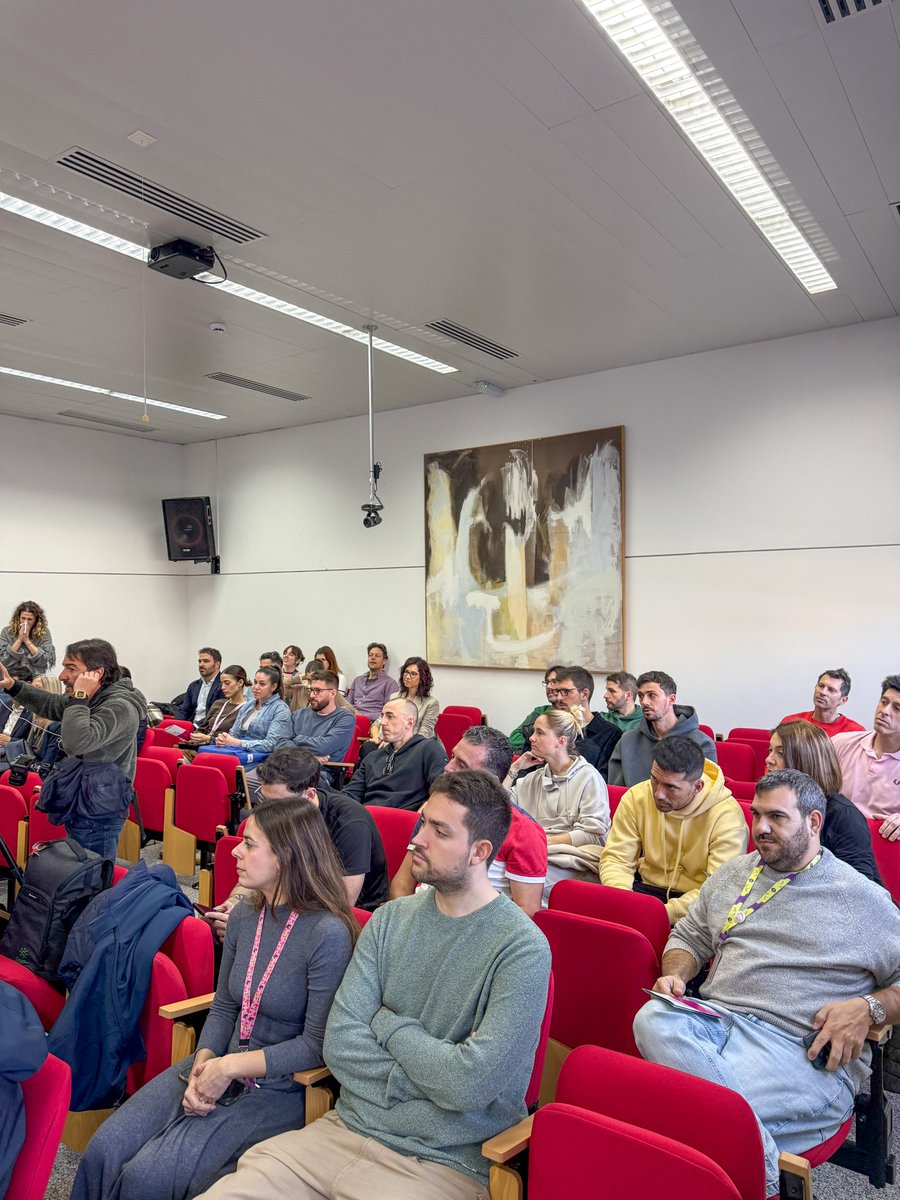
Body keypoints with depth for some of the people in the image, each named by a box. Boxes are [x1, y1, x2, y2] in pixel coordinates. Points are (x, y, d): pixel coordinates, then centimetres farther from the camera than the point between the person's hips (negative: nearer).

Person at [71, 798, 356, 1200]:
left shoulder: (328, 933, -22)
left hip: (279, 1088, -6)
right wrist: (203, 1062, -9)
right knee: (103, 1153, -5)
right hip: (220, 1069, 6)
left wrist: (231, 1066, -17)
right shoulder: (243, 916, 1)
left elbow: (316, 1044, -18)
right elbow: (223, 1008, 9)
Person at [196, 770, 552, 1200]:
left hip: (441, 1165, -4)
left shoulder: (523, 949, -16)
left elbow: (469, 1084, -22)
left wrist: (388, 1023, -9)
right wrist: (437, 1075, -14)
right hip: (345, 1130, 4)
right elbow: (339, 1043, -4)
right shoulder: (391, 919, 1)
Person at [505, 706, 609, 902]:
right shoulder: (534, 779, 23)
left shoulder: (588, 777, 4)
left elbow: (594, 834, -6)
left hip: (574, 861, -5)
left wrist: (546, 840, -14)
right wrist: (513, 770, 14)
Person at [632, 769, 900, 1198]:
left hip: (803, 1048, -5)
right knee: (653, 1018, -32)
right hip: (715, 1017, 5)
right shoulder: (732, 874, 20)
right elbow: (688, 937, 26)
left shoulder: (863, 897, 8)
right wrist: (675, 974, 5)